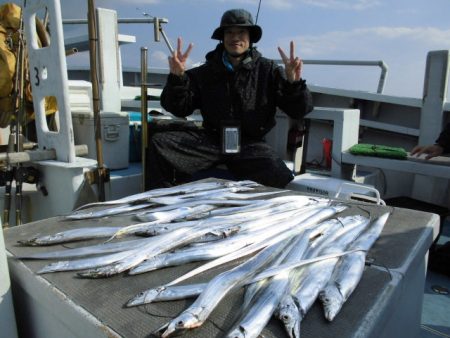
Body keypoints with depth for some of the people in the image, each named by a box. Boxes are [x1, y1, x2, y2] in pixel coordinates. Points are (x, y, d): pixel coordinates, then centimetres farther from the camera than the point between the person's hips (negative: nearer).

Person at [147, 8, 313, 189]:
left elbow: (299, 110, 1)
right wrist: (177, 77, -12)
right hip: (210, 140, 2)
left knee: (281, 180, -28)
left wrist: (294, 83, -19)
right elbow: (179, 109, 5)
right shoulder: (205, 72, 11)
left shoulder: (269, 70, 5)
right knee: (158, 142, -16)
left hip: (250, 145, -1)